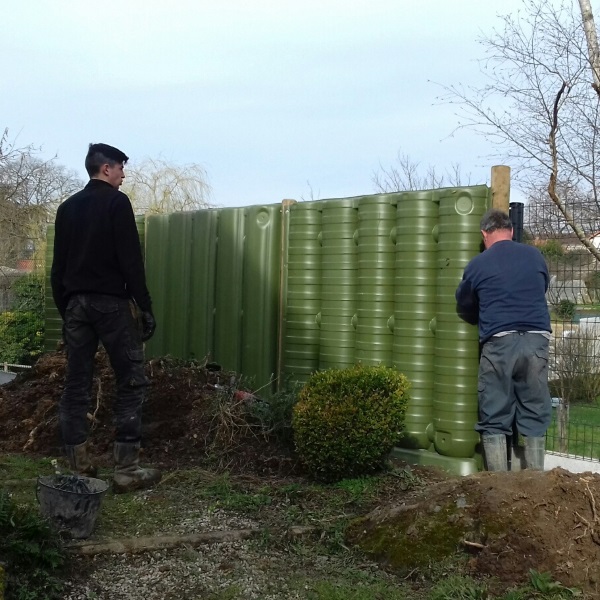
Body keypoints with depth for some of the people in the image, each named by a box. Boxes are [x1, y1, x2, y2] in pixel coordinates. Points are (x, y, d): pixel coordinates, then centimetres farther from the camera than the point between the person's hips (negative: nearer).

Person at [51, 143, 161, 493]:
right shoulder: (116, 202, -3)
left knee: (77, 385, 7)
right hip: (111, 303, -7)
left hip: (76, 303, 7)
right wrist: (145, 306, -9)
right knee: (132, 382, -2)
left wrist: (64, 308, 20)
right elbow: (131, 260, -11)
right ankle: (126, 471, -4)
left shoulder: (68, 207, 16)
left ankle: (79, 468, 10)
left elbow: (58, 266, 16)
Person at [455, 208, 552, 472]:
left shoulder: (477, 264, 4)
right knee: (535, 414, 10)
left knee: (494, 418, 5)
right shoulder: (535, 255, 12)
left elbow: (464, 305, 17)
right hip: (536, 341, 3)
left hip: (499, 343, -3)